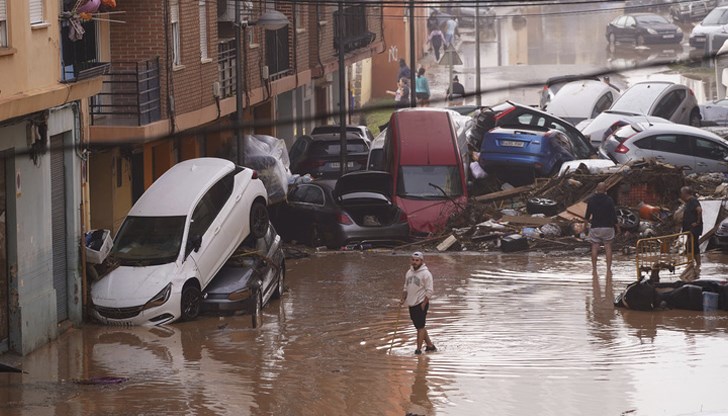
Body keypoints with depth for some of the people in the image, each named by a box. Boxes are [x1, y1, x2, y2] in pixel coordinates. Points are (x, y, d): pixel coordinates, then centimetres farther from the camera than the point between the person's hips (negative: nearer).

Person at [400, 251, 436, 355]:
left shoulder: (426, 274, -11)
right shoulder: (409, 273, 11)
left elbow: (429, 291, -12)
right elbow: (406, 288, 21)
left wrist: (424, 303, -16)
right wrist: (403, 299, 8)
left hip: (421, 304, -8)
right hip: (411, 304, 8)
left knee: (420, 327, -6)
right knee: (419, 327, 13)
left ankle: (419, 349, -3)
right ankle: (430, 345, 23)